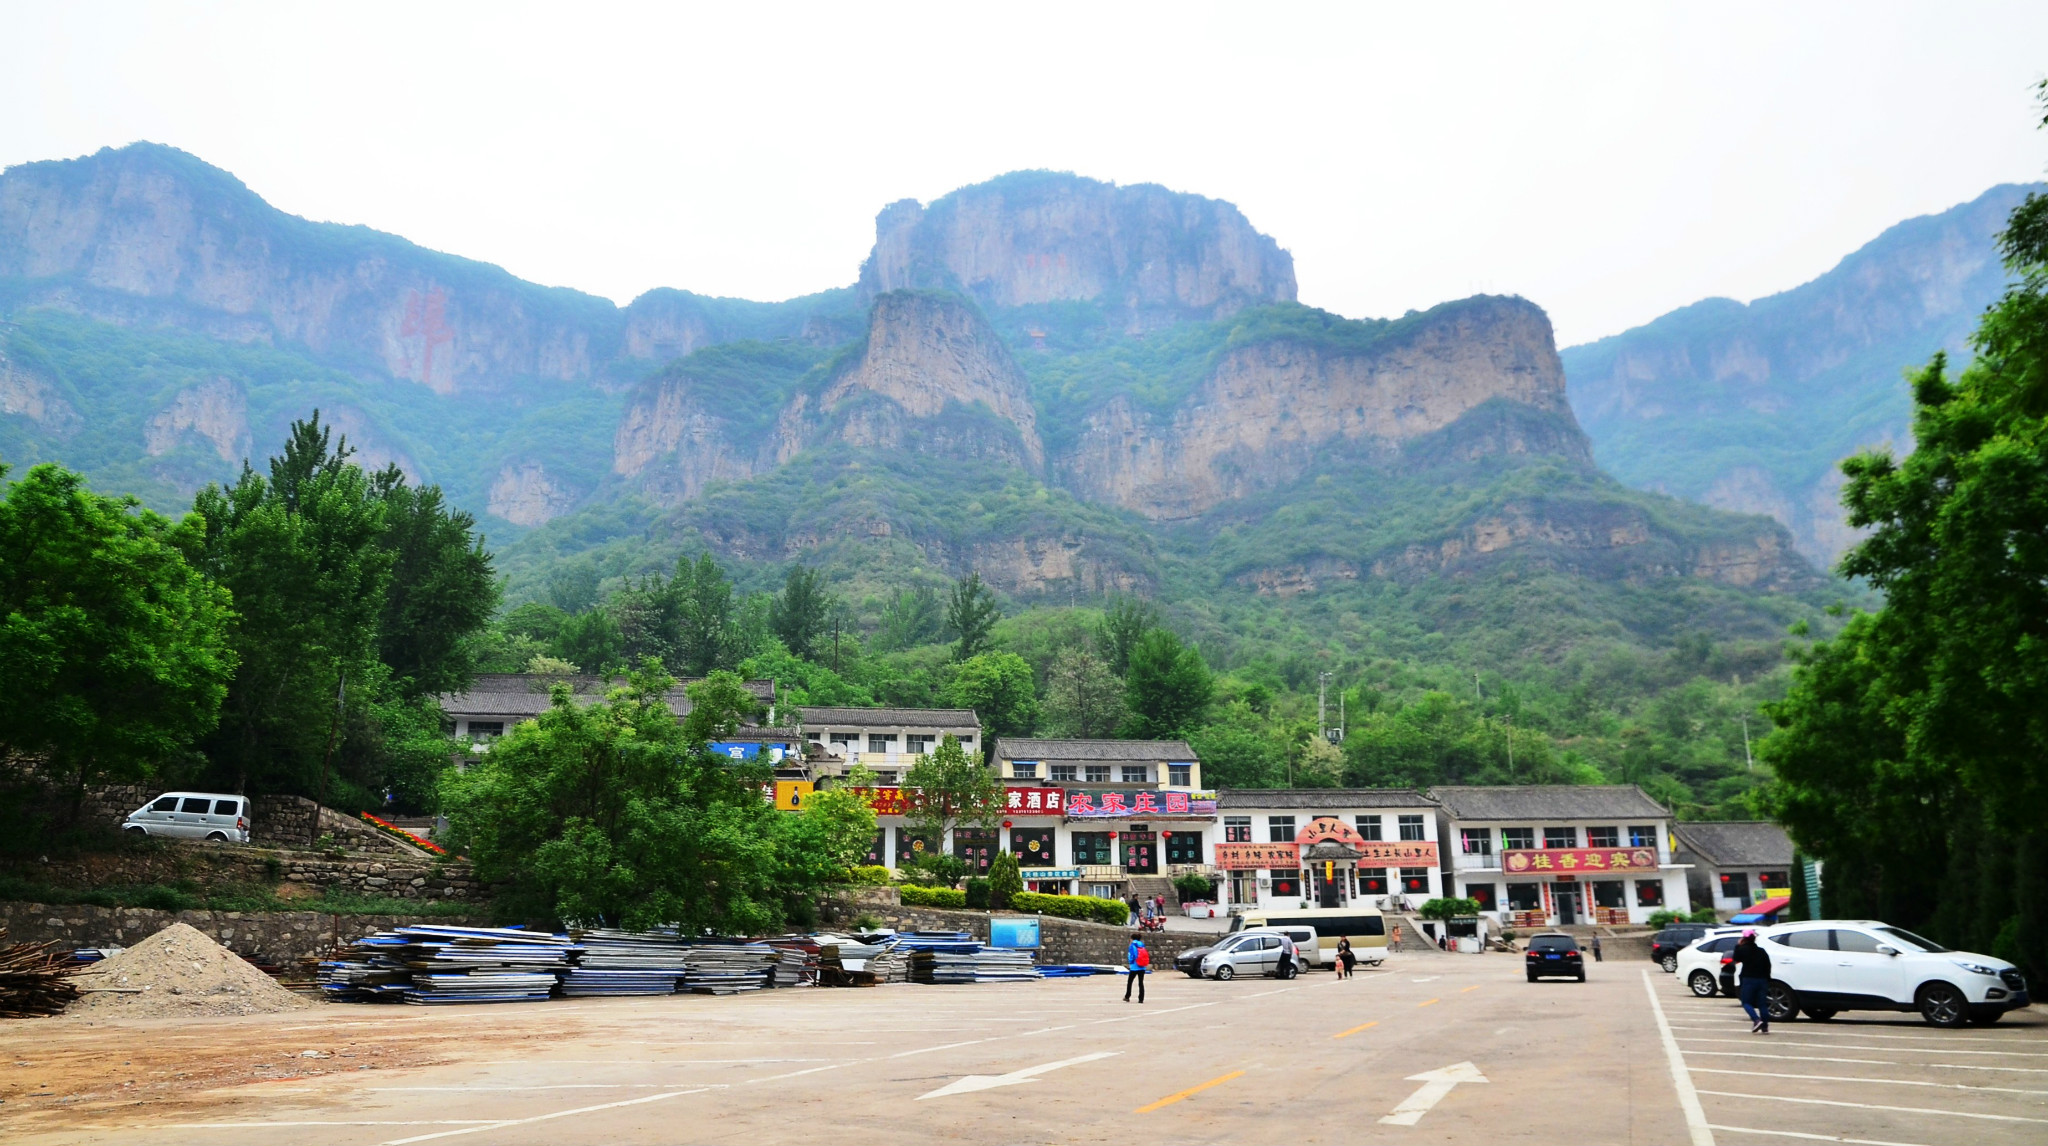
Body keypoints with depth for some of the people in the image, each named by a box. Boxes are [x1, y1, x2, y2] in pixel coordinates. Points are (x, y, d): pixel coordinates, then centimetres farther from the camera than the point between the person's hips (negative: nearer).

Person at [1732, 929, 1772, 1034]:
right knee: (1762, 1004, 7)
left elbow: (1737, 960, 9)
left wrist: (1738, 945, 12)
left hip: (1749, 979, -5)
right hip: (1762, 980, 5)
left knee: (1746, 1002, 2)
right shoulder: (1761, 951, 12)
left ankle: (1757, 1020, -20)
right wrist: (1767, 980, 19)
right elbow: (1768, 966, 13)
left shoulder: (1743, 949, -3)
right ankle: (1765, 1026, 2)